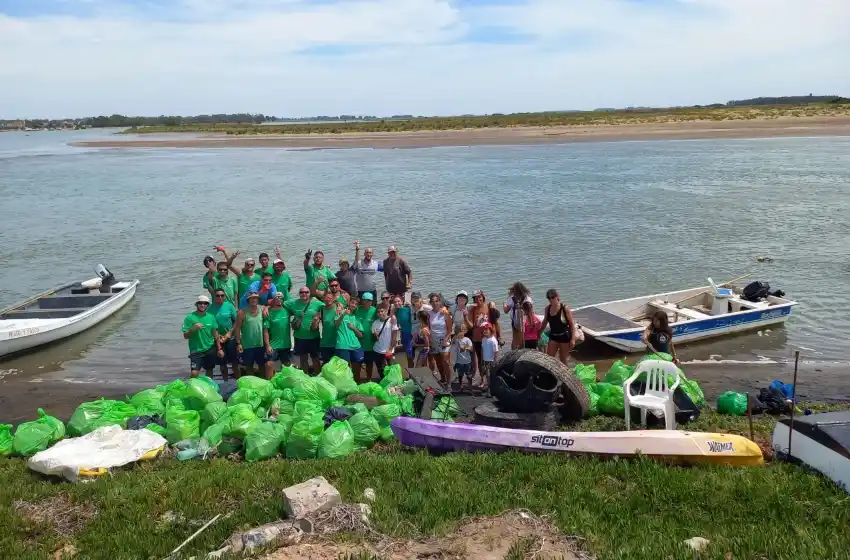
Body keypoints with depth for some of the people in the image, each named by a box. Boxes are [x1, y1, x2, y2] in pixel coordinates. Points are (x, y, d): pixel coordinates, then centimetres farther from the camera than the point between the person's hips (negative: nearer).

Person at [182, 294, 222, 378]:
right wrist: (194, 329, -24)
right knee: (194, 373, -13)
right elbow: (185, 336, -7)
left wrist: (219, 349, 7)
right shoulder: (190, 317, -7)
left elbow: (215, 334, 9)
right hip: (196, 350, -3)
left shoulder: (210, 317, 3)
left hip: (210, 349, 3)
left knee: (209, 371, 15)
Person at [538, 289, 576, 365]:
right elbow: (545, 322, 14)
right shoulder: (547, 308, -1)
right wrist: (539, 333, 16)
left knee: (563, 359, 7)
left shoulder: (565, 309, -15)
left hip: (564, 336, -4)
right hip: (553, 336, 4)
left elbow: (572, 324, -11)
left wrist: (572, 339, -15)